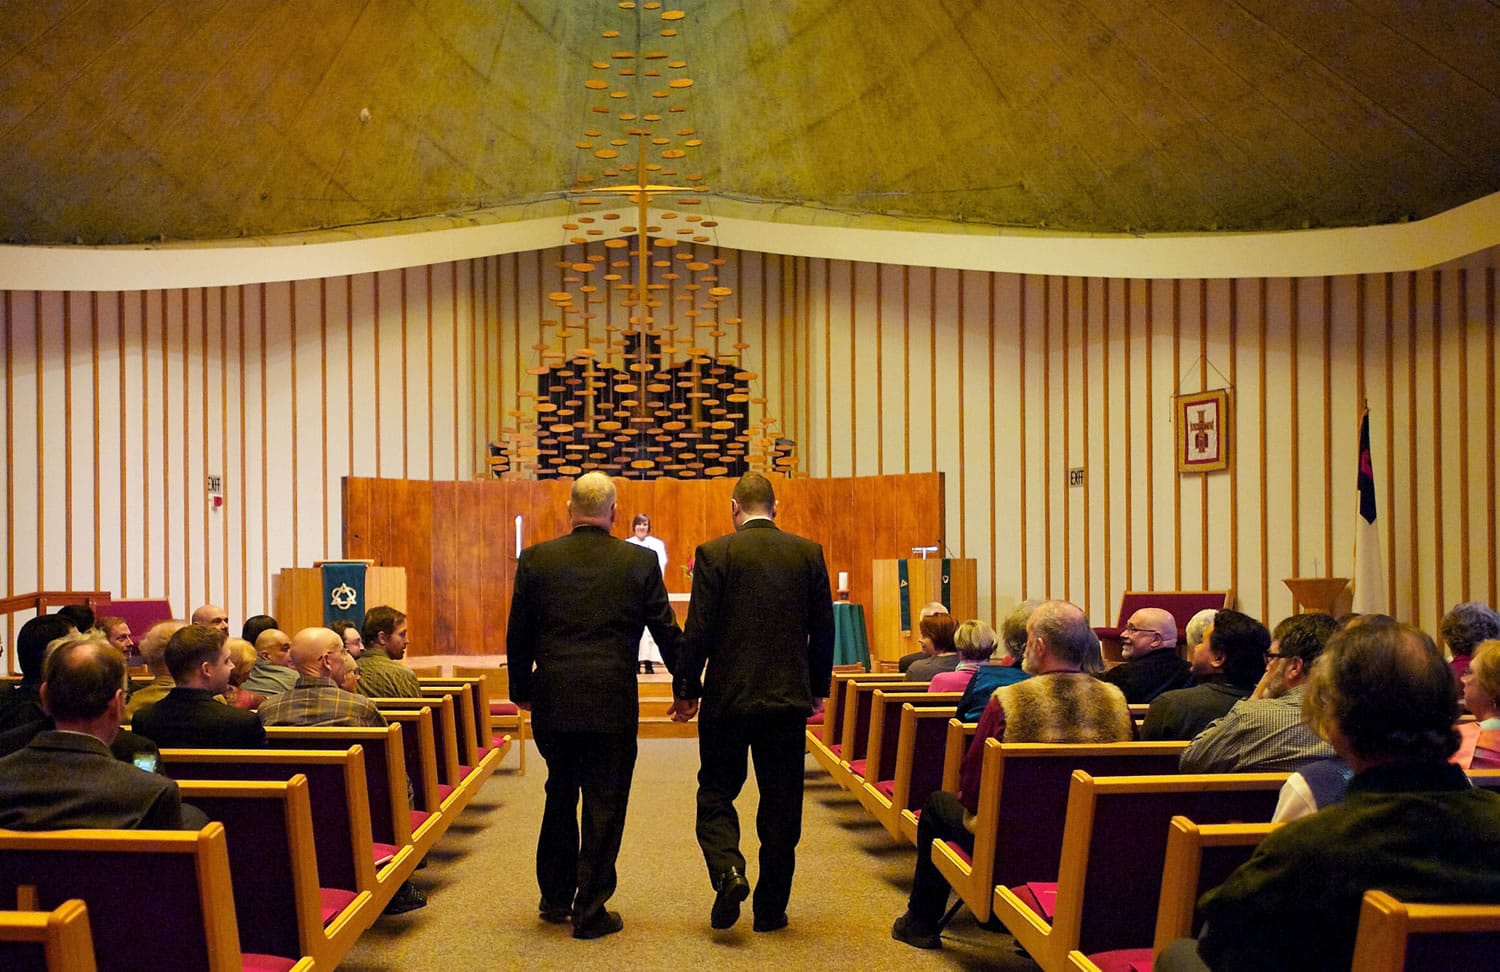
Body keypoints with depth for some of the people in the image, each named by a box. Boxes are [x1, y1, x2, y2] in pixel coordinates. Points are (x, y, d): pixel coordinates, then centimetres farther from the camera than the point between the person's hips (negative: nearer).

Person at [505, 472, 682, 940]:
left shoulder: (536, 559, -1)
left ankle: (555, 898, 30)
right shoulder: (639, 562, -4)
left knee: (560, 796, 20)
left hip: (553, 701, 2)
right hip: (612, 704, -2)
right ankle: (590, 911, 9)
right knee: (604, 805, 6)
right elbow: (667, 631, 1)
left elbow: (518, 634, 4)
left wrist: (521, 690, 17)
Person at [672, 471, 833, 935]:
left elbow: (698, 629, -8)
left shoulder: (715, 553, -7)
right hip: (789, 698, 2)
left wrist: (685, 689, 3)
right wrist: (817, 688, 16)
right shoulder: (809, 553, 2)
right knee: (781, 804, 10)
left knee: (716, 793, 12)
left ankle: (727, 871, -11)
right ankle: (770, 909, 15)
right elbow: (824, 628, 5)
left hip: (728, 696, -2)